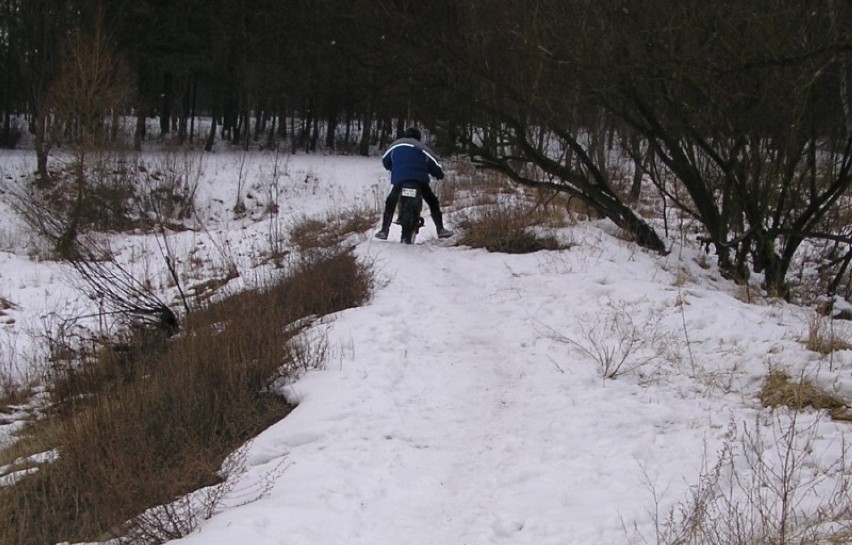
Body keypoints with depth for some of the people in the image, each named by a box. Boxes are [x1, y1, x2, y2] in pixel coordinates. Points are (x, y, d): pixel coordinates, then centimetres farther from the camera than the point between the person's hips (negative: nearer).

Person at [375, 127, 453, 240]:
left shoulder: (395, 145, 21)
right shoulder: (422, 148, 18)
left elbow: (385, 160, 28)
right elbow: (434, 165, 15)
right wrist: (440, 175, 34)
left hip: (399, 178, 0)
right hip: (420, 179, 0)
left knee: (390, 203, 16)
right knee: (433, 202, 13)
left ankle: (384, 231, 7)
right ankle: (440, 229, 4)